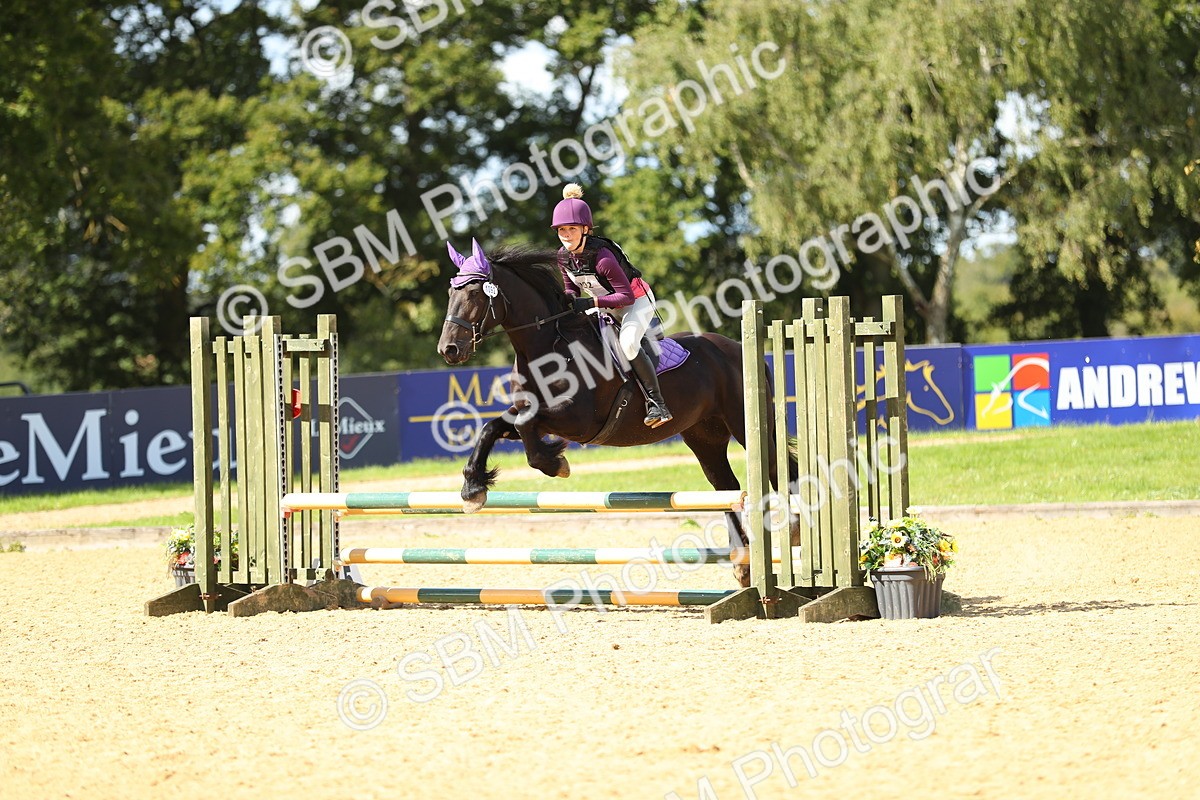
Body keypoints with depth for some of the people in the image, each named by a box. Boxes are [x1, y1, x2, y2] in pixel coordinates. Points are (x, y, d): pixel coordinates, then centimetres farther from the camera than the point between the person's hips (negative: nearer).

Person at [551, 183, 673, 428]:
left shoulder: (602, 257, -33)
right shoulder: (563, 256, -11)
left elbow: (626, 295, -30)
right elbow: (572, 288, 6)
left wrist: (591, 302, -37)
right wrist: (570, 298, -18)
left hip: (636, 302, -8)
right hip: (606, 307, 8)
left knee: (628, 344, -32)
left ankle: (656, 402, -25)